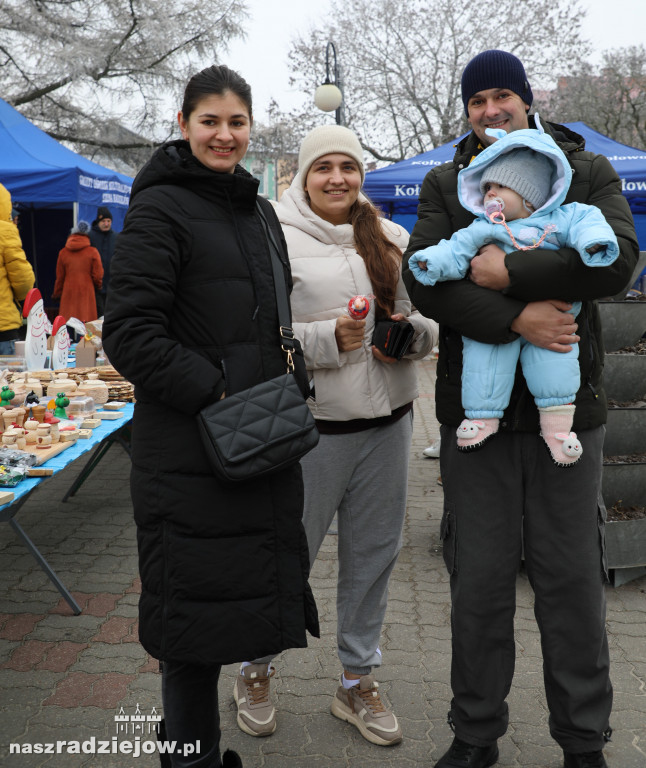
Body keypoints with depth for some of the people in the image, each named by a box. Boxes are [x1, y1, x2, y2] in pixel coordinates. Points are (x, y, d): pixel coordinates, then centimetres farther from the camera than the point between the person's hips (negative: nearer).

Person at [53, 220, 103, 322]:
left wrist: (56, 294, 23)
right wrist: (97, 286, 21)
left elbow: (59, 277, 10)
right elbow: (98, 276, -2)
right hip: (86, 294, -2)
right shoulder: (93, 252, -3)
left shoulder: (63, 252, 5)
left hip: (68, 295, 2)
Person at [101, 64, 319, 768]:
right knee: (195, 609, 2)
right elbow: (128, 331, -15)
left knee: (250, 594, 15)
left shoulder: (258, 211, 17)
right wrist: (211, 390, -18)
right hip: (187, 451, -8)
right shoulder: (160, 207, -7)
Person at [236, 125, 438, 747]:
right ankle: (254, 670, 33)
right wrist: (327, 338, -20)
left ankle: (357, 682, 33)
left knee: (372, 555, 14)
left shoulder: (391, 239, 9)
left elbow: (430, 317, 15)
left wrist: (411, 331, -7)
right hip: (311, 424, -5)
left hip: (387, 422, 5)